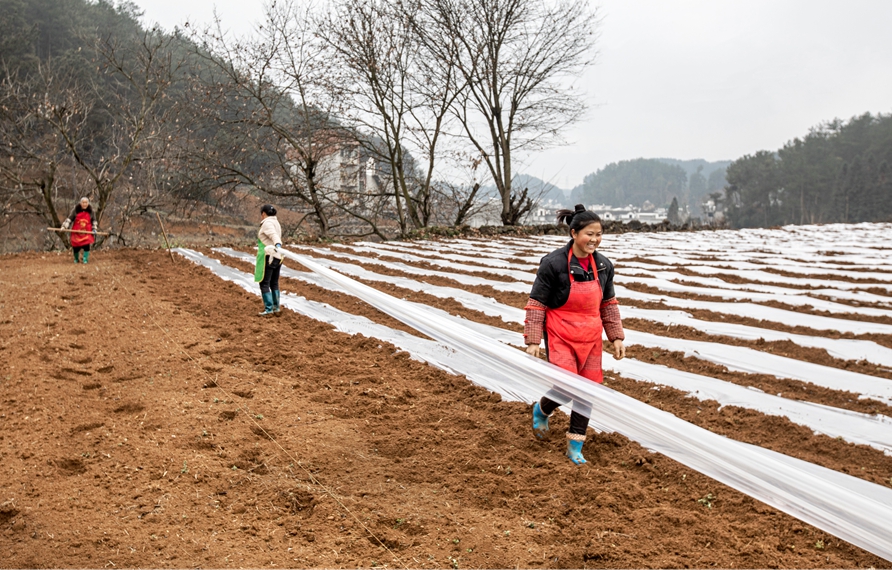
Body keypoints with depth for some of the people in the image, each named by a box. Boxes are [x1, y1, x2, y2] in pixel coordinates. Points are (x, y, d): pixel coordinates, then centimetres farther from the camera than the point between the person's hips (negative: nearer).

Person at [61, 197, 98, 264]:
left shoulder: (90, 212, 3)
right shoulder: (76, 211, -2)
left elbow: (94, 221, 14)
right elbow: (69, 219, 0)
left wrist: (94, 229, 4)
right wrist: (64, 226, -9)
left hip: (87, 233, 0)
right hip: (76, 232, 0)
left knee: (86, 245, -18)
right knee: (75, 247, 2)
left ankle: (85, 259, -2)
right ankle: (76, 259, 28)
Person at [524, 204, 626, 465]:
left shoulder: (603, 265, 0)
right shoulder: (554, 263, -16)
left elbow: (608, 304, 12)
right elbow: (536, 304, -11)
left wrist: (616, 337, 8)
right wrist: (532, 341, -13)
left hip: (590, 338, 5)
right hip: (560, 336, -5)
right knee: (566, 390, -13)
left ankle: (575, 447, 22)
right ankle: (541, 410, 23)